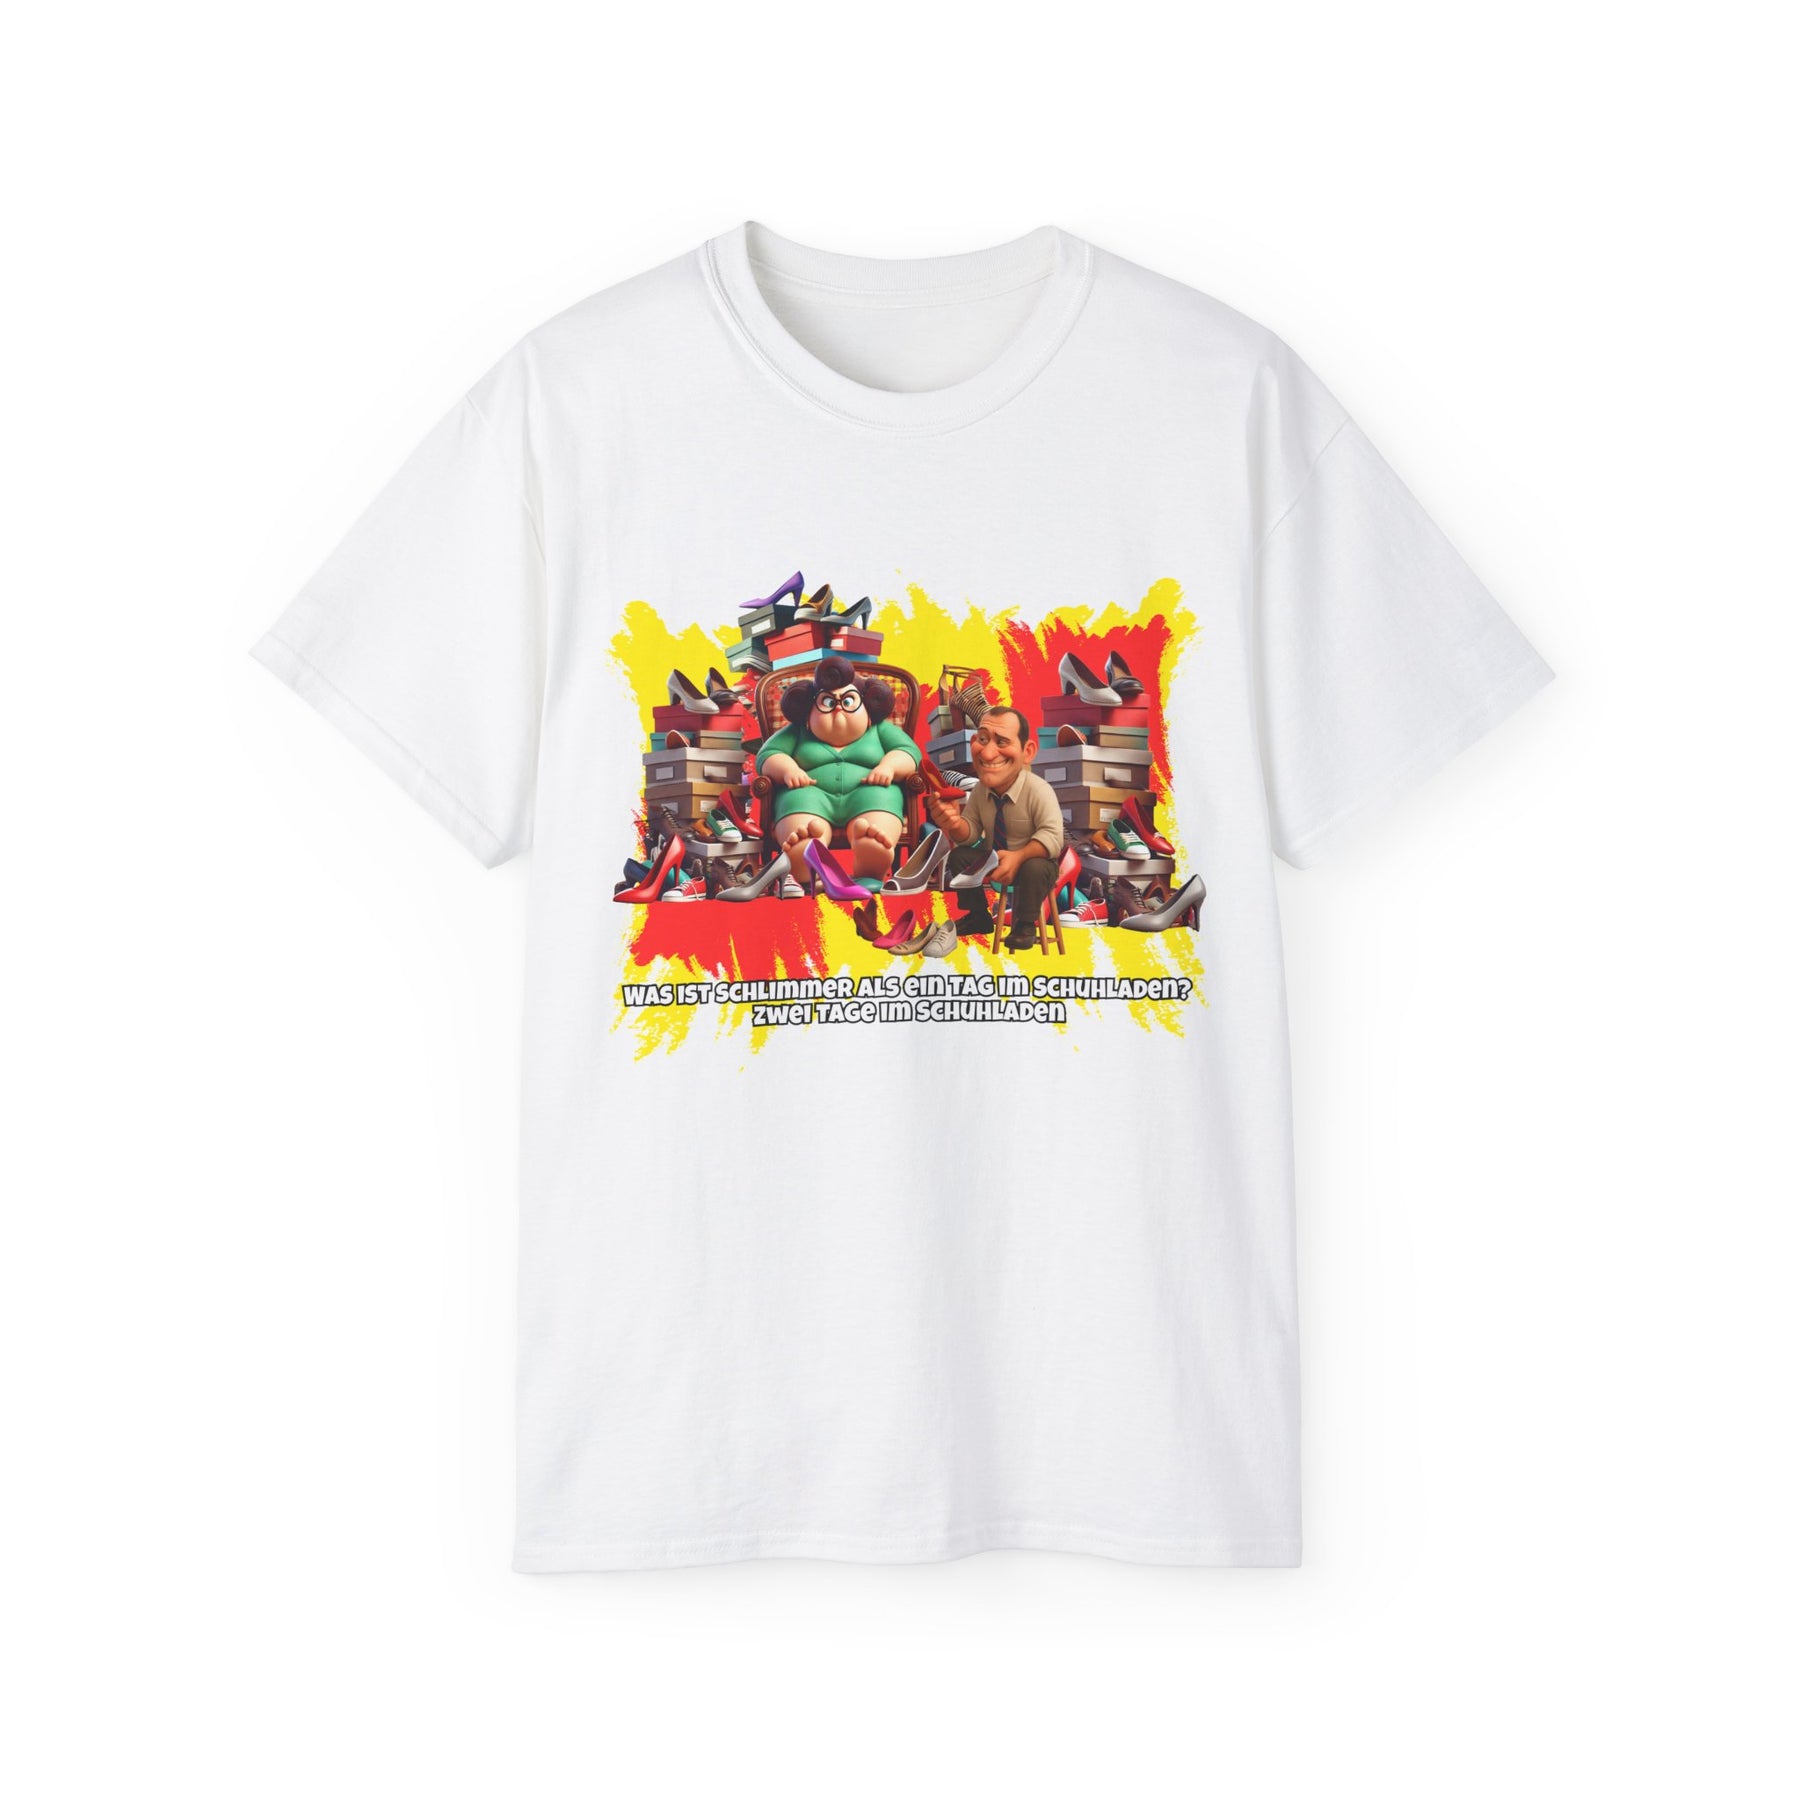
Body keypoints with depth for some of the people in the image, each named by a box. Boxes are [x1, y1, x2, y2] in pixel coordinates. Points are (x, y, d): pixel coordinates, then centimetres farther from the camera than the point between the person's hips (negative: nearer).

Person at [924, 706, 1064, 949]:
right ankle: (979, 916, 12)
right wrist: (955, 824, -27)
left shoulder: (1038, 791, -28)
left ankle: (1025, 925, -8)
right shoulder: (981, 790, -10)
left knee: (1034, 868, -35)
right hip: (992, 859, 6)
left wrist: (1018, 857, -44)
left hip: (1032, 860, -6)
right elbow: (971, 833, -3)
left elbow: (1052, 837, -31)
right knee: (958, 856, -8)